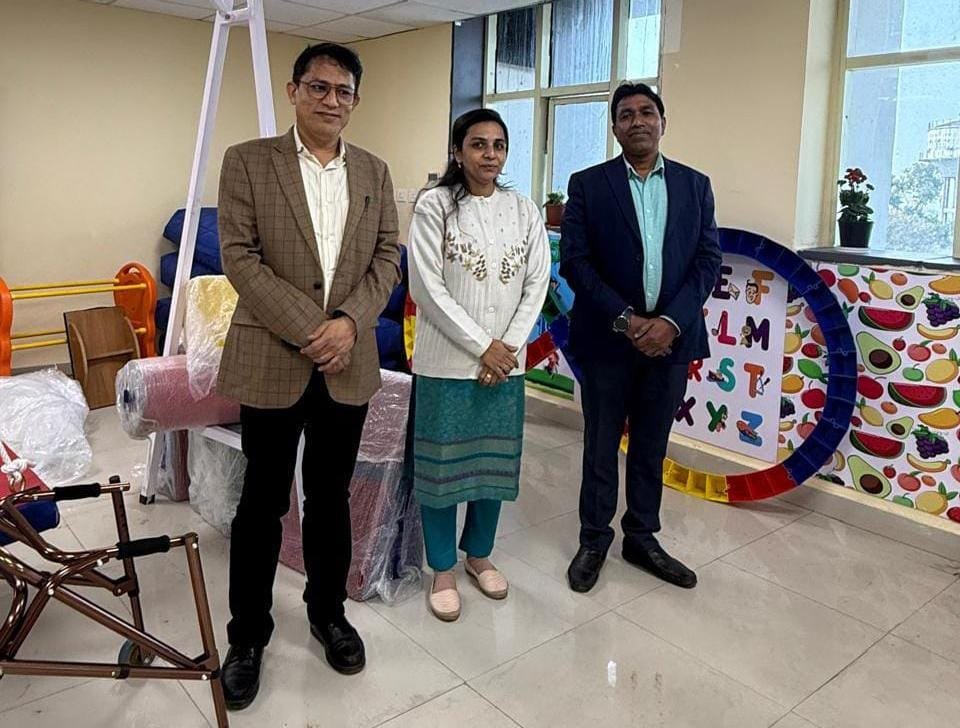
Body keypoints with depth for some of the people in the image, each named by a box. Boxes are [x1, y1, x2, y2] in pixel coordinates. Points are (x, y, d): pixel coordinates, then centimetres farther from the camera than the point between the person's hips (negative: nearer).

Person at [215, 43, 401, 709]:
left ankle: (328, 613, 34)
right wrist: (307, 331, -15)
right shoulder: (248, 161, 0)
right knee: (263, 502, 8)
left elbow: (387, 258, 6)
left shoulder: (374, 172, 10)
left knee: (332, 498, 15)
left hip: (349, 364, 3)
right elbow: (240, 257, -8)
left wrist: (348, 321, -11)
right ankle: (248, 636, 26)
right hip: (272, 361, -2)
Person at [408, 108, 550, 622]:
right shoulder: (434, 205, -6)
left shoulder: (525, 211, 6)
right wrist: (482, 346, -13)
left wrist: (508, 347, -8)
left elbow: (536, 286, 4)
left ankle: (479, 553, 34)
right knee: (441, 462, 5)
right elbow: (427, 288, -11)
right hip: (446, 361, -3)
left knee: (495, 460, 13)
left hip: (506, 363, 4)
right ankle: (442, 569, 23)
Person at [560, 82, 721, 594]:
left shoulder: (695, 185, 6)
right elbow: (575, 261, -7)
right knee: (601, 446, 9)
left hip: (671, 337, 2)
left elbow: (708, 260, 1)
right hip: (607, 338, -2)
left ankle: (642, 538, 29)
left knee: (651, 447, 13)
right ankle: (594, 539, 25)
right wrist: (624, 319, -16)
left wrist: (671, 322, -13)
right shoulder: (587, 185, -1)